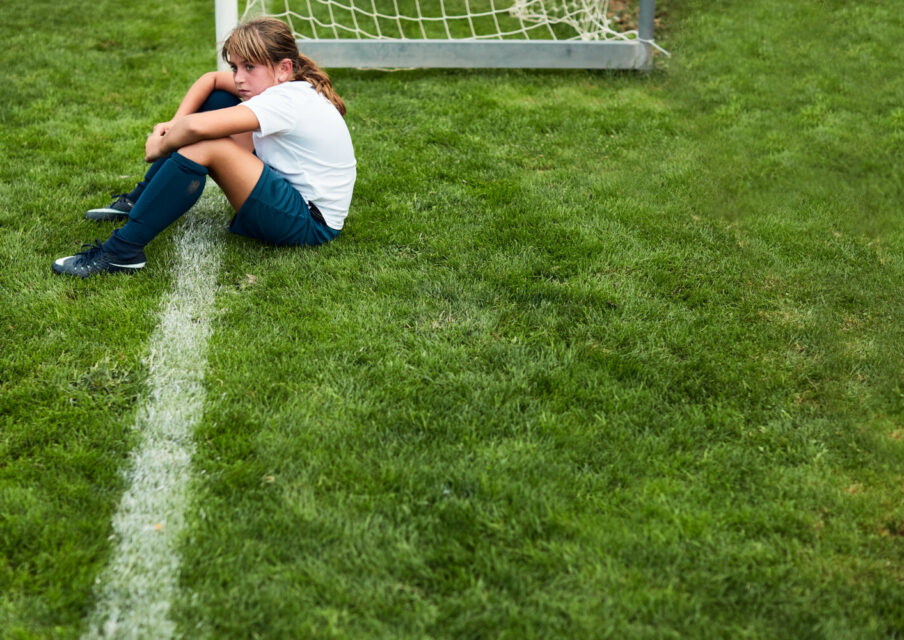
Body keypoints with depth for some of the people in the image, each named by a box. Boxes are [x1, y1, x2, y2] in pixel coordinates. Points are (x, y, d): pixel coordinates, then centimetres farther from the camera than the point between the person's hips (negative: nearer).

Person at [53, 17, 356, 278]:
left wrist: (161, 146, -14)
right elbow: (210, 79, 11)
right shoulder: (272, 80, 3)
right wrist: (175, 124, -6)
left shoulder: (286, 101, -25)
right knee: (216, 100, 9)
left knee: (202, 146, -27)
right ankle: (140, 199, 17)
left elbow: (196, 127, -34)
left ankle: (122, 251, -19)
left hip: (310, 224, -10)